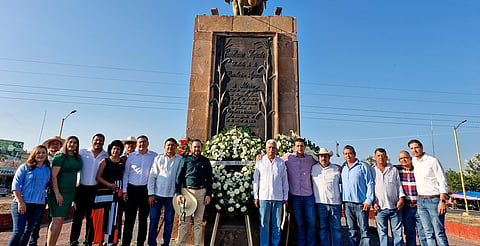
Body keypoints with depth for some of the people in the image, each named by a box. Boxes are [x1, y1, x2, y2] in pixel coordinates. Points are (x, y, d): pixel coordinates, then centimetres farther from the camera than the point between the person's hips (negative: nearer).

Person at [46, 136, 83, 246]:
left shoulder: (78, 158, 11)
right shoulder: (60, 157, -7)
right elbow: (53, 176, -13)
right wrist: (57, 193, -19)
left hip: (70, 192, 6)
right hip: (58, 192, -6)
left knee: (62, 219, 9)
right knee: (57, 219, -9)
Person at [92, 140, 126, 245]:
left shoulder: (123, 162, 10)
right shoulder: (105, 161, 3)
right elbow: (98, 177, -1)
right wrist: (109, 184, -12)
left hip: (118, 193, 2)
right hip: (105, 192, -2)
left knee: (115, 217, 3)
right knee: (103, 216, -3)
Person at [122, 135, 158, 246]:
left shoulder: (154, 156, 2)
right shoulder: (131, 156, 6)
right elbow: (126, 173, 10)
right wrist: (124, 190, 3)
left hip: (146, 190, -1)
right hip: (132, 188, 1)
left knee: (143, 219, 8)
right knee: (129, 218, 3)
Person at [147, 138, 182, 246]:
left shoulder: (180, 160, 3)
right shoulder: (158, 158, 5)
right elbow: (152, 176, 4)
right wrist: (151, 193, -2)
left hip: (171, 195, 0)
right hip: (157, 194, 0)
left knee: (169, 221, 8)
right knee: (153, 220, 5)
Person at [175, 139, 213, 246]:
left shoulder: (205, 161, 10)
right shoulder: (185, 160, 6)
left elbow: (209, 179, 10)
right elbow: (179, 177, 3)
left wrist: (208, 194, 1)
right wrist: (178, 193, -7)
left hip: (201, 192, 1)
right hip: (187, 191, -1)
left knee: (198, 221, 8)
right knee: (184, 220, 0)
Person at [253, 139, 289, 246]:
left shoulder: (281, 162, 8)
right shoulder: (260, 161, 5)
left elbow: (285, 180, 10)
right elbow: (256, 180, 6)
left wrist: (285, 197, 7)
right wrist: (255, 196, 3)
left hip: (278, 197, 1)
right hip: (264, 197, -1)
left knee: (276, 224, 7)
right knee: (264, 224, 2)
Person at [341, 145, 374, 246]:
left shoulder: (363, 167, 0)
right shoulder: (342, 168, 12)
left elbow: (370, 184, -2)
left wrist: (368, 200, -9)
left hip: (361, 203, -4)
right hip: (347, 203, 4)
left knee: (364, 230, -1)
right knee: (352, 230, 11)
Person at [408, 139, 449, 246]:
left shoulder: (432, 161, -7)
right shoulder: (414, 162, 9)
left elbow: (443, 182, -11)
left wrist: (442, 201, -17)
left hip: (434, 200, -6)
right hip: (420, 201, 6)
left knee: (439, 233, -1)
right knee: (428, 233, 9)